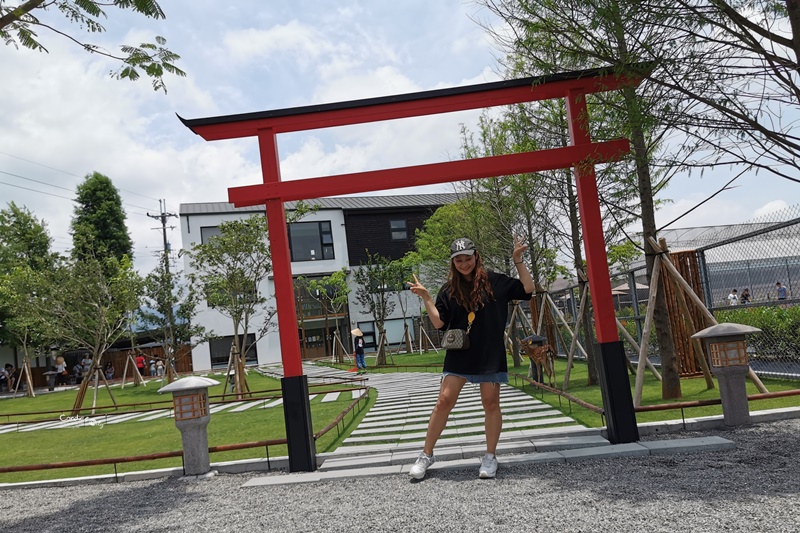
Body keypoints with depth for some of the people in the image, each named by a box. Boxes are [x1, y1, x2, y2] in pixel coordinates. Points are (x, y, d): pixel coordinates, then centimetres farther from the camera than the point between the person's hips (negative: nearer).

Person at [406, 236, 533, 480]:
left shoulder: (494, 282, 2)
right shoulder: (449, 290, 3)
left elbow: (527, 288, 2)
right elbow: (439, 322, -2)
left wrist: (518, 260, -4)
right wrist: (426, 297, -12)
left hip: (490, 356, 0)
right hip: (458, 354, 1)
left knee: (491, 403, 3)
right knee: (444, 401, -4)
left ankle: (490, 457, 19)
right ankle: (426, 455, 9)